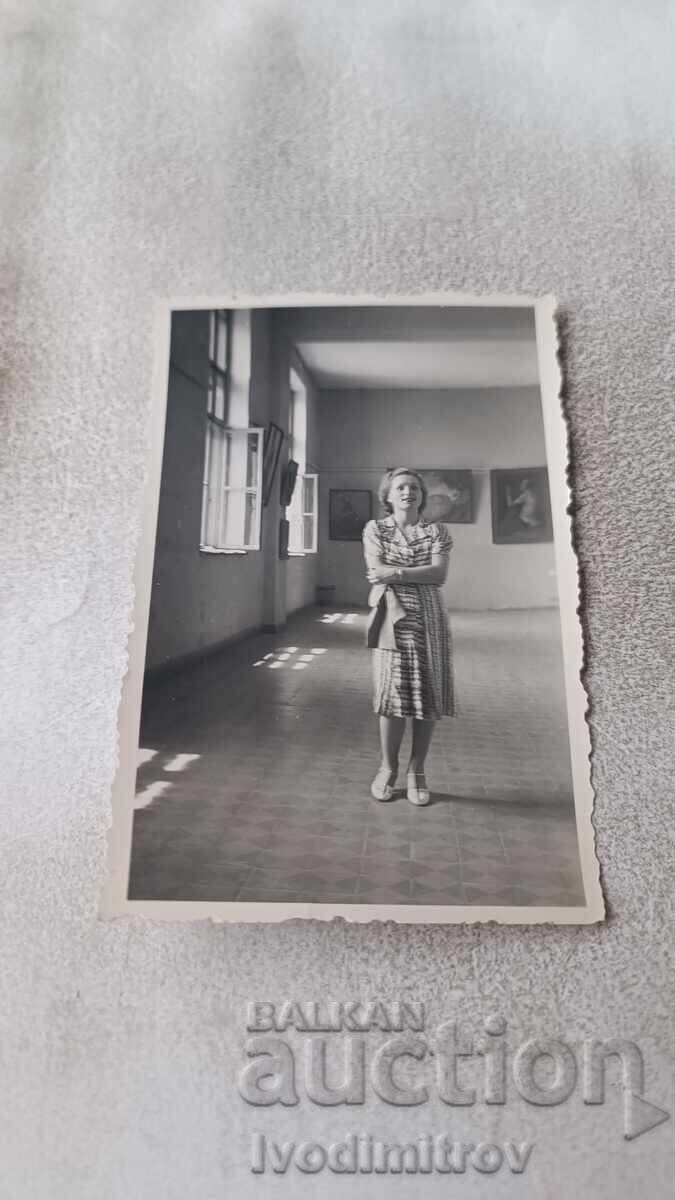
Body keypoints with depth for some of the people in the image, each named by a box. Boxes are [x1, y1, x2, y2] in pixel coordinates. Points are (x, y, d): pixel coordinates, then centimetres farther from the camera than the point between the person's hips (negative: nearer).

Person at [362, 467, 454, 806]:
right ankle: (388, 768, 14)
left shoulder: (437, 532, 8)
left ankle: (416, 771, 16)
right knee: (393, 694, -5)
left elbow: (439, 574, -7)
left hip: (430, 621, 2)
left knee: (428, 697, 2)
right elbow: (377, 574, -6)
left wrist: (396, 573, -13)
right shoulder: (375, 529, 6)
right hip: (393, 617, -2)